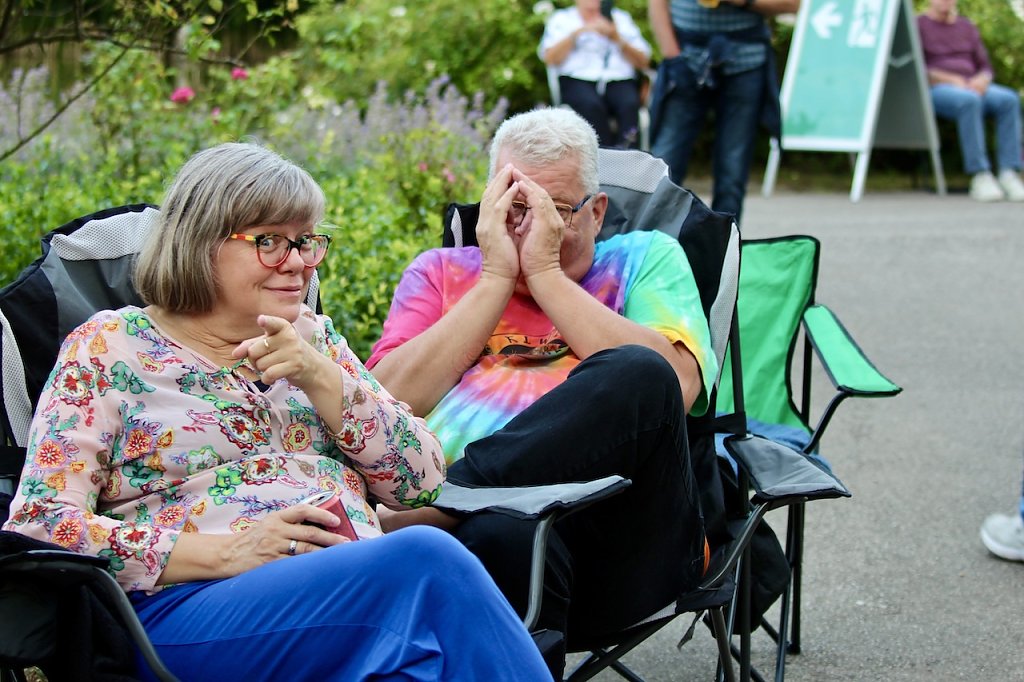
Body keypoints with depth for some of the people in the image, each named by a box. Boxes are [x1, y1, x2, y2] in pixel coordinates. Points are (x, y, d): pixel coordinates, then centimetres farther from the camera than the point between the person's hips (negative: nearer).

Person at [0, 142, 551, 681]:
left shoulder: (314, 337, 21)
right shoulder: (109, 347, 9)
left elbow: (422, 481, 12)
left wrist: (320, 377, -3)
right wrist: (222, 552, -12)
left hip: (358, 589, 4)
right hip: (187, 610, -4)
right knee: (427, 560, -33)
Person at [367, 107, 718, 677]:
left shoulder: (643, 258, 21)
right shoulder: (441, 272, 24)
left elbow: (678, 384, -2)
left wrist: (545, 273, 1)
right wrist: (497, 276, 5)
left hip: (625, 542, 2)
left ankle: (415, 513, -30)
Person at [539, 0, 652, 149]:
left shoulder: (621, 18, 24)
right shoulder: (561, 19, 19)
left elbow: (643, 62, 12)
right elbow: (550, 58, 1)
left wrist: (617, 39, -2)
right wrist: (577, 33, -8)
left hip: (620, 81, 2)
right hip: (578, 81, -2)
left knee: (630, 104, -33)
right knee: (592, 105, -35)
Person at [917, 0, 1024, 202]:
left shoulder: (967, 27, 18)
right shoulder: (917, 26, 3)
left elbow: (985, 68, 15)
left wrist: (981, 81, -10)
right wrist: (951, 80, -19)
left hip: (972, 89, 5)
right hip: (935, 90, -5)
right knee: (969, 102, -39)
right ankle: (980, 177, -40)